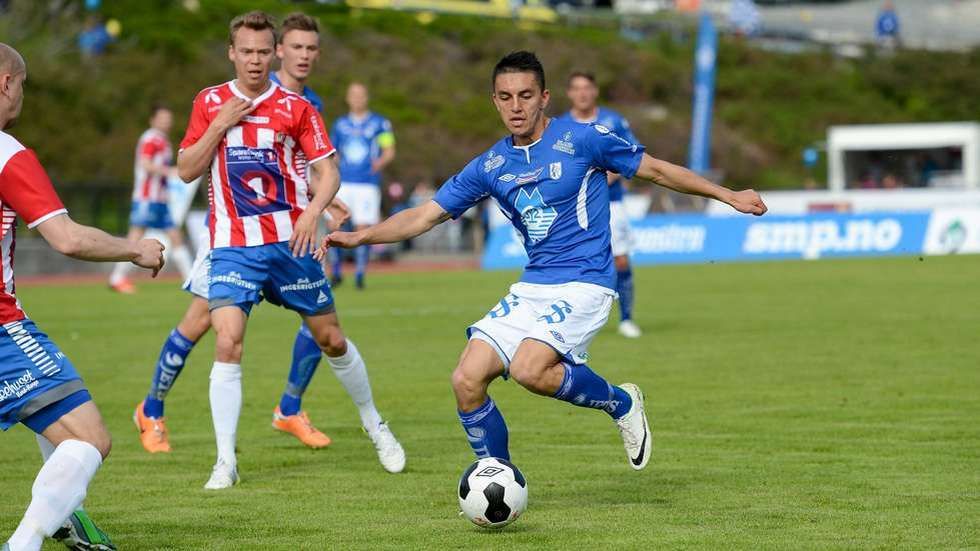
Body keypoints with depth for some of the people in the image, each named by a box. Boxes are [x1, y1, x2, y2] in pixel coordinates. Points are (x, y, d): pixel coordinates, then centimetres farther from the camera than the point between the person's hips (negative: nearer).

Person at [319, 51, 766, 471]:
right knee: (466, 381, -9)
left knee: (528, 369, -29)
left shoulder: (581, 140, -6)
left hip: (584, 284, -6)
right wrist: (359, 237, -3)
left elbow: (656, 170, 4)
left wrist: (727, 196, 7)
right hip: (531, 290, 6)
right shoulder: (490, 166, 7)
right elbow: (425, 216, 10)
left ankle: (621, 403, -3)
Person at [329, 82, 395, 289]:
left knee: (362, 228, -8)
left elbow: (389, 151, 1)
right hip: (342, 183, 3)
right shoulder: (340, 124, 15)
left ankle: (360, 274, -1)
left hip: (368, 184, -3)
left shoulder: (379, 123, 5)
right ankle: (337, 272, 7)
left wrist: (381, 162, -20)